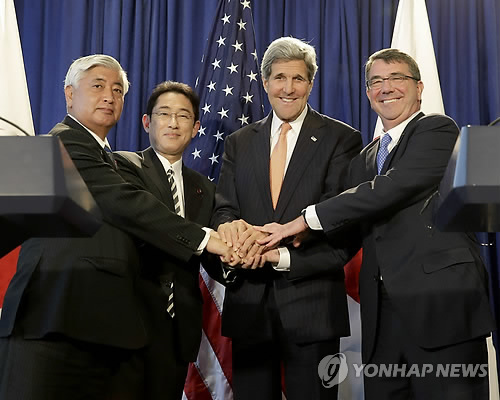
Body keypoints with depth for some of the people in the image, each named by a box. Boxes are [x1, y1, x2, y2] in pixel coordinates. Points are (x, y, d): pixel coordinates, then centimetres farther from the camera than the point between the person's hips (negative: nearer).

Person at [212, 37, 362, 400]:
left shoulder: (341, 139, 0)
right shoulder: (238, 143, 13)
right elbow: (224, 207, 4)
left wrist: (281, 253, -24)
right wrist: (230, 224, -21)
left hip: (311, 304, -3)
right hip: (248, 303, 3)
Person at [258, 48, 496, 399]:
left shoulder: (438, 130, -1)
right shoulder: (365, 159, 21)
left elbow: (392, 187, -15)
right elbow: (348, 231, 18)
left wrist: (307, 219, -11)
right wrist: (279, 248, 1)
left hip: (442, 305, -6)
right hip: (383, 315, 6)